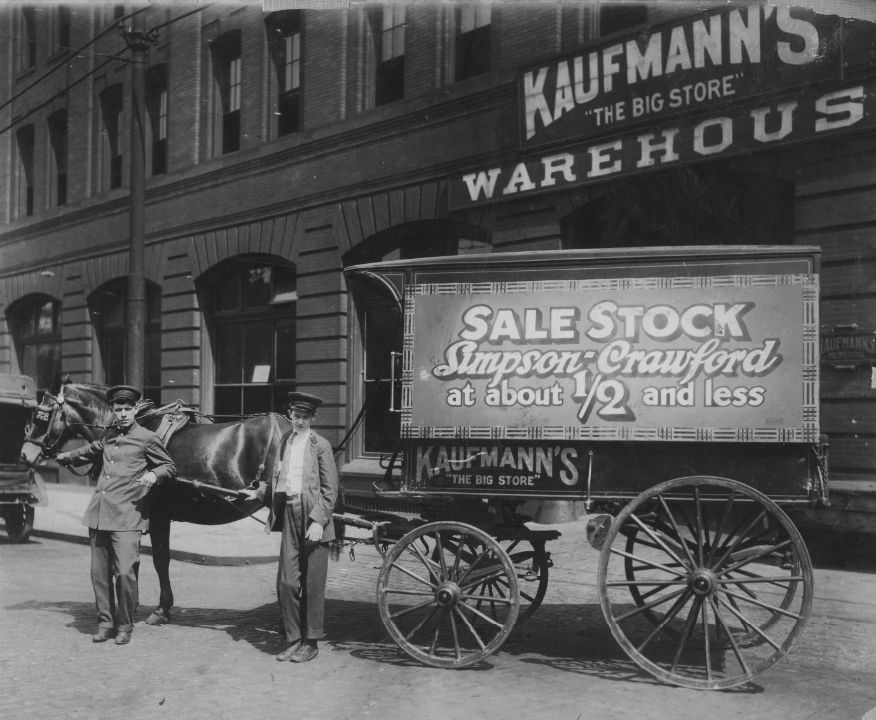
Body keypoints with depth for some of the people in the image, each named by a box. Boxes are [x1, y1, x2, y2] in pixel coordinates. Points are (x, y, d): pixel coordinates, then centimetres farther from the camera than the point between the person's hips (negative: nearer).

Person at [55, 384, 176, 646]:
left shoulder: (147, 438, -1)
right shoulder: (108, 436, 15)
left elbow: (169, 466, 5)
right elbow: (90, 452, 36)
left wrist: (154, 475, -15)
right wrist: (65, 457, 50)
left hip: (126, 516, -6)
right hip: (98, 514, 6)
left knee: (125, 572, -11)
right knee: (99, 572, 7)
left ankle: (125, 626, 4)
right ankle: (105, 622, 18)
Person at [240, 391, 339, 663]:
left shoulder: (321, 446, -4)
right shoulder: (283, 442, 12)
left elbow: (330, 489, -7)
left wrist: (318, 520, -14)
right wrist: (260, 492, 4)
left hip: (312, 519, -5)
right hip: (289, 515, 5)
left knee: (312, 584, 3)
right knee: (286, 582, 4)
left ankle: (310, 643, 14)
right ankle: (293, 640, 17)